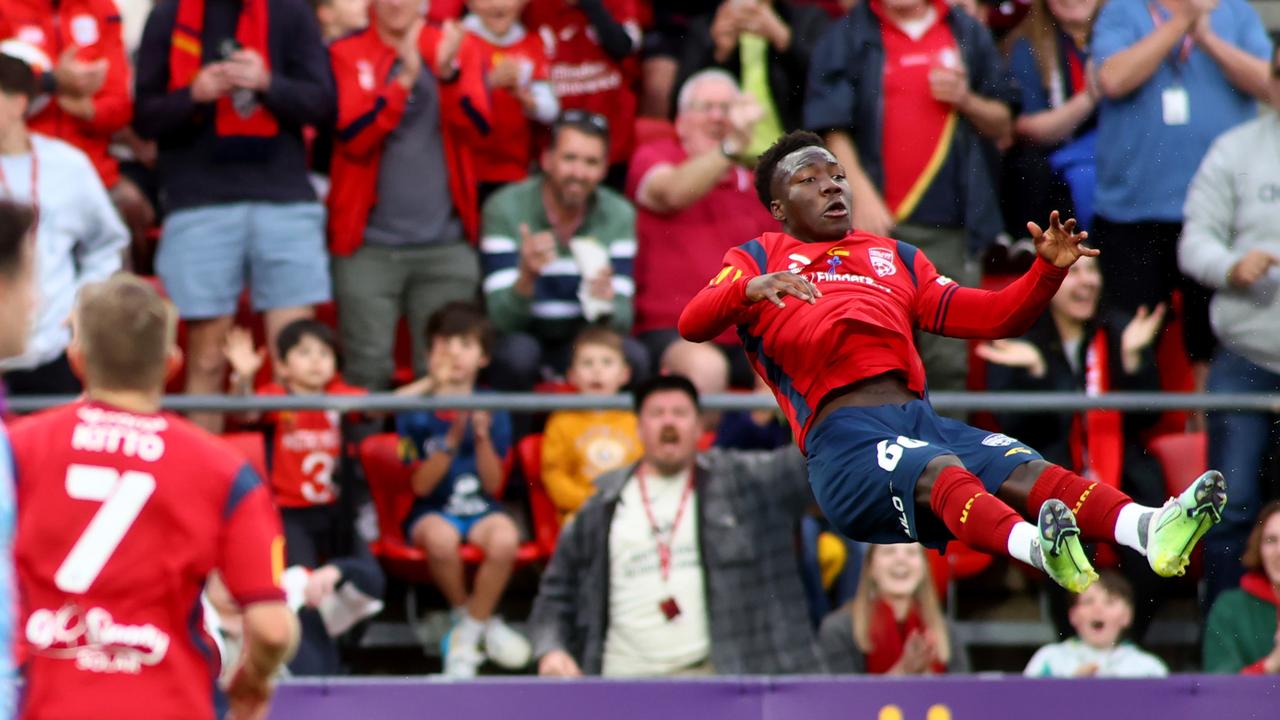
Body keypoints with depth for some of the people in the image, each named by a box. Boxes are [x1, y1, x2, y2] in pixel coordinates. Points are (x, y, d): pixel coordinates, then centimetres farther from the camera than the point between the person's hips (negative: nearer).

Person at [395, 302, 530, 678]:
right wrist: (452, 439, -18)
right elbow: (421, 484, -7)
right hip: (431, 511, -1)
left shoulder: (492, 411, 5)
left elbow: (493, 483, -1)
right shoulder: (416, 413, -1)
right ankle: (483, 623, -11)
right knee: (440, 536, -38)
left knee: (504, 537, -34)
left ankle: (468, 635, -14)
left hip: (480, 509, 1)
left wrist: (482, 436, -15)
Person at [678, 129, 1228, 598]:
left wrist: (1049, 269, 9)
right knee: (942, 471, -36)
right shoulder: (758, 258, 22)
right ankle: (1034, 546, -66)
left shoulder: (896, 258, 35)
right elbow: (692, 325, 3)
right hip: (842, 433, -4)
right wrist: (750, 288, -19)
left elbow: (994, 318, 28)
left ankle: (1150, 530, -53)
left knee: (1026, 470, -26)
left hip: (920, 419, 4)